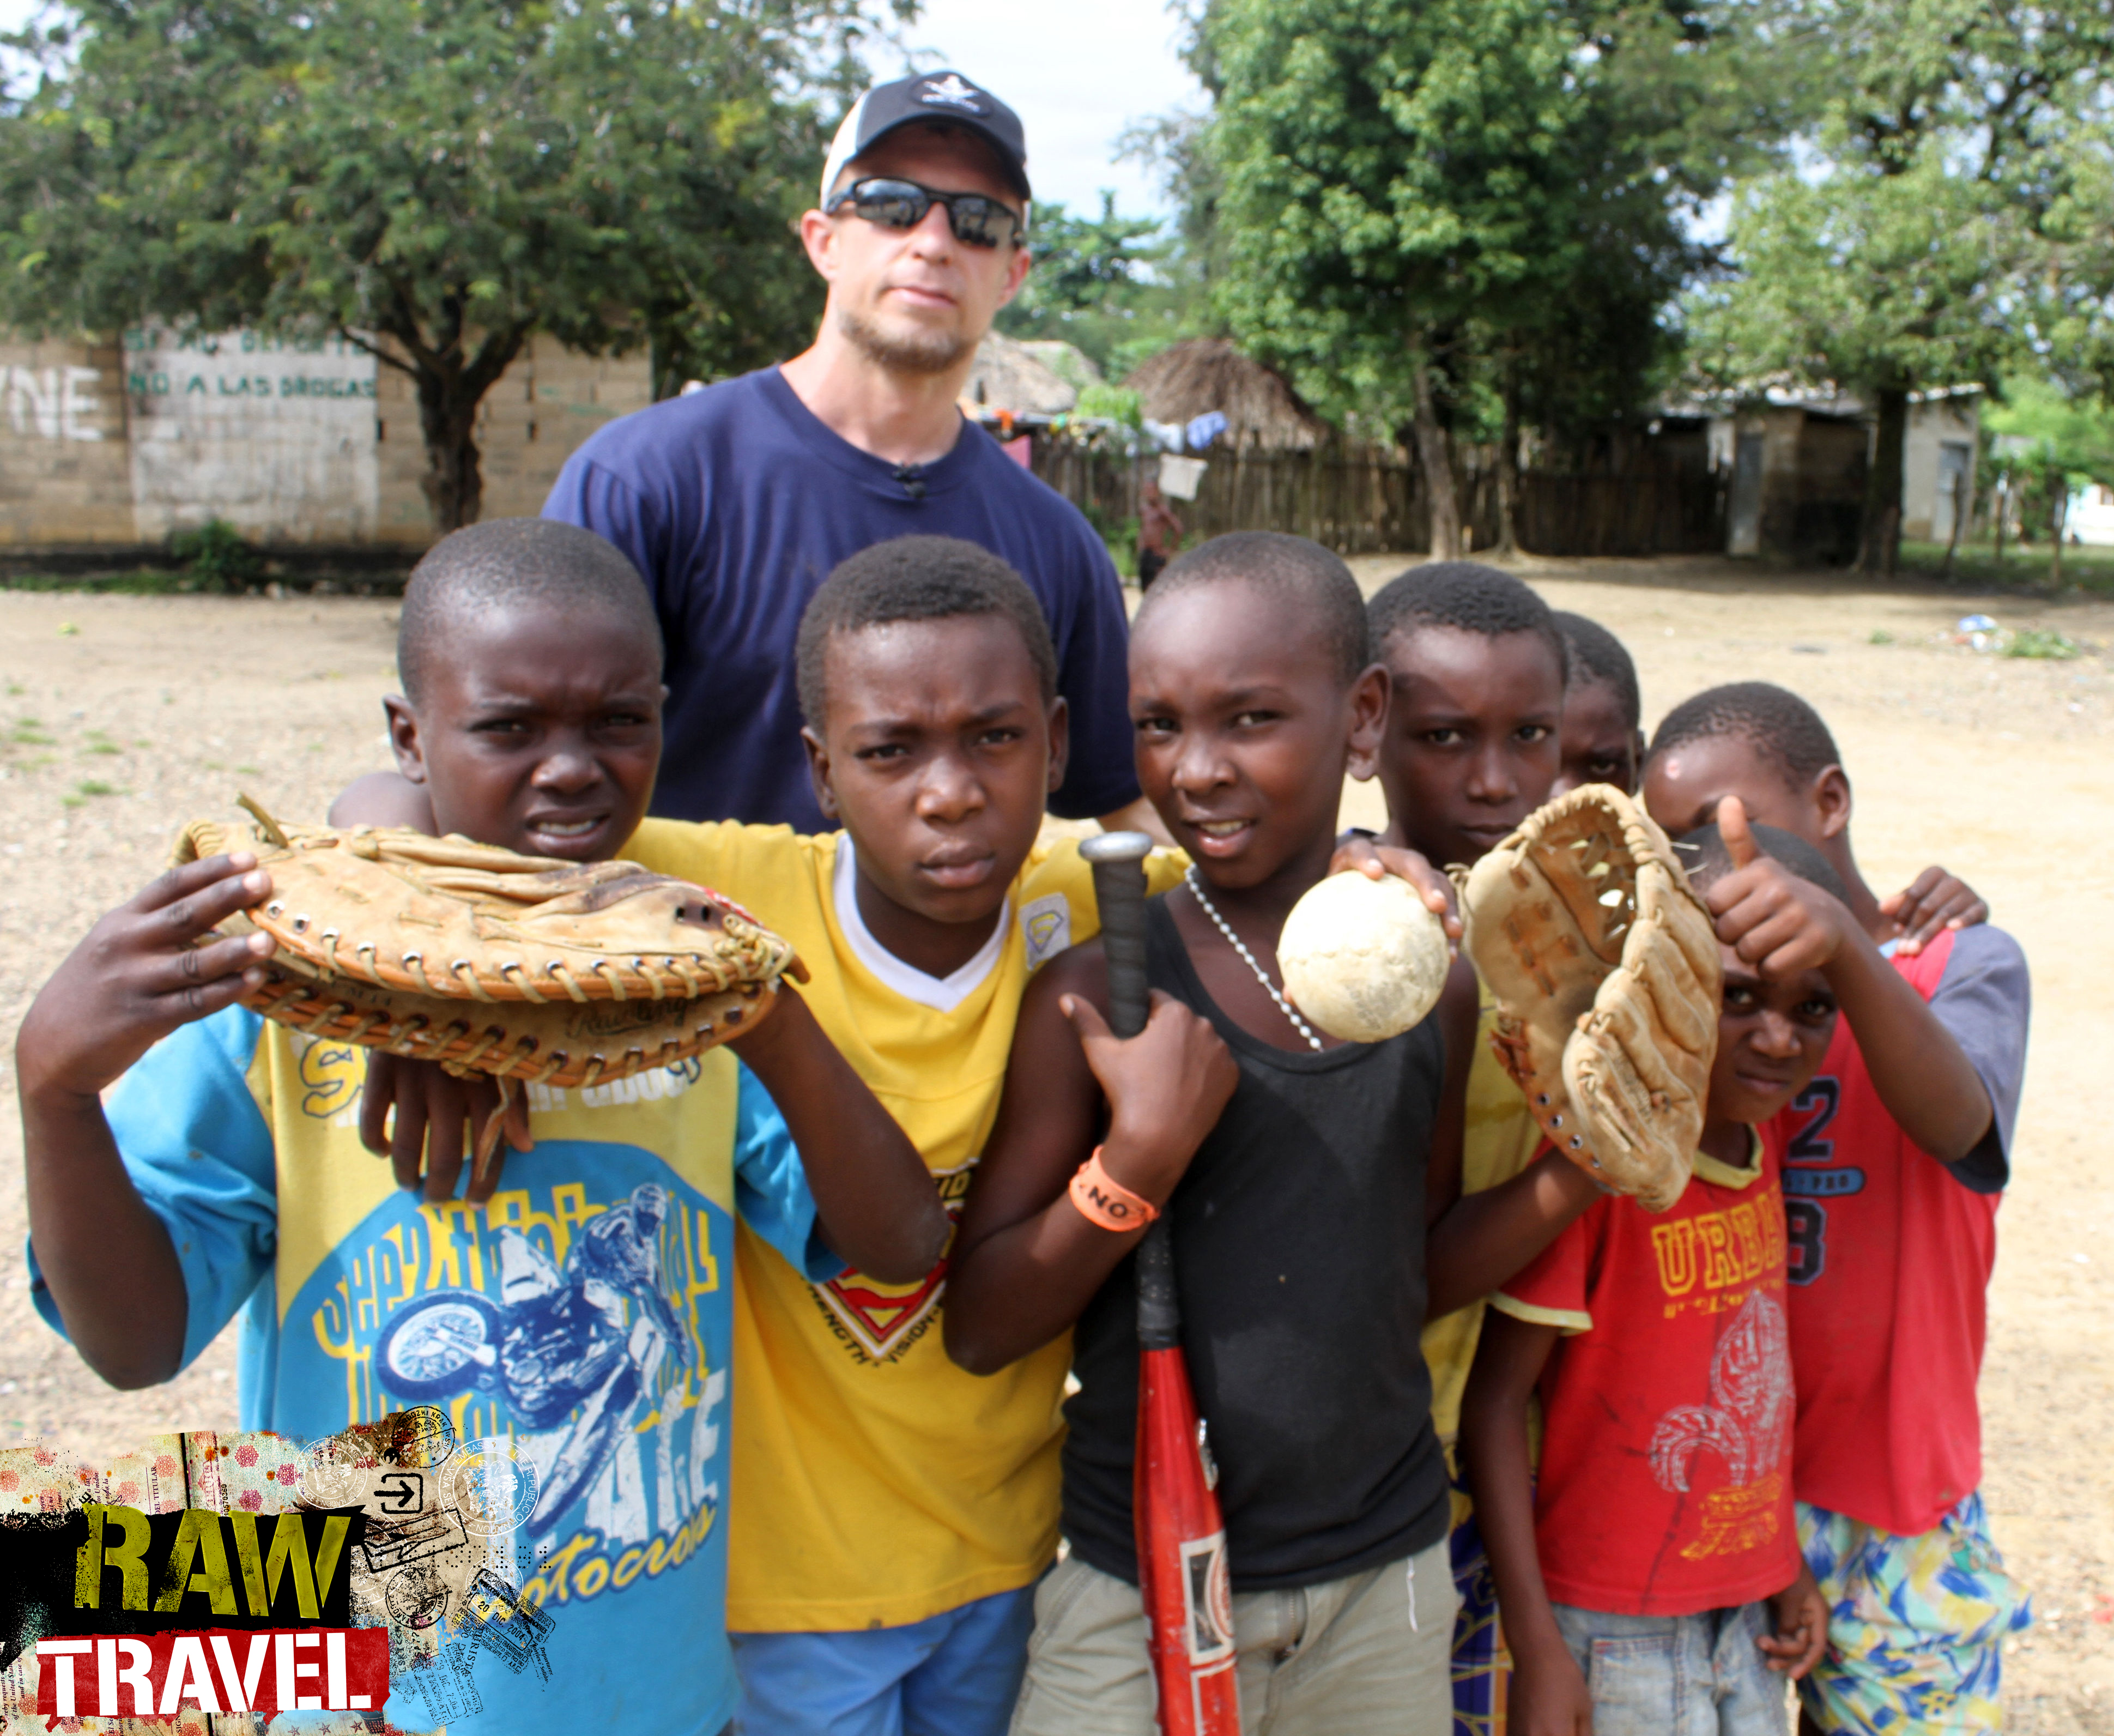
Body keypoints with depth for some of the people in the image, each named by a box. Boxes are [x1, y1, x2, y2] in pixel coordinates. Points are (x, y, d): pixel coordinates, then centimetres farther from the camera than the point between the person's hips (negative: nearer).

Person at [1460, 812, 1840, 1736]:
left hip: (1746, 1617, 7)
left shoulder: (1765, 1143, 1)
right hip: (1613, 1632, -6)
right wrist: (1536, 1648, -18)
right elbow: (1491, 1402, -18)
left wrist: (1783, 1562, 16)